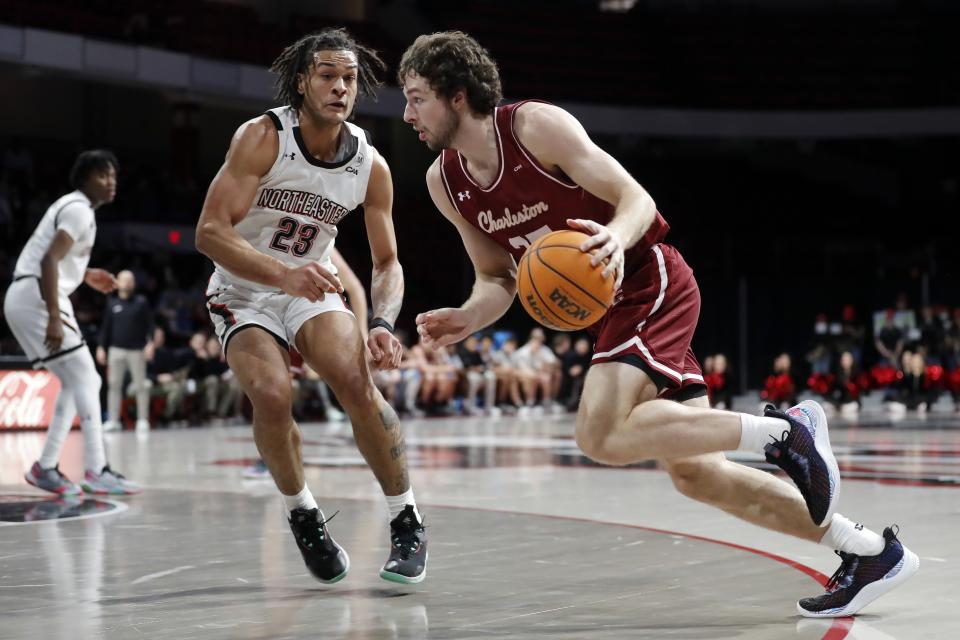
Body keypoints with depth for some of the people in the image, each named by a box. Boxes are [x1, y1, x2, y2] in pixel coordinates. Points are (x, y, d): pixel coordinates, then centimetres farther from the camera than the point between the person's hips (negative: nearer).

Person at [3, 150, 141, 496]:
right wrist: (54, 319, -28)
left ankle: (46, 467, 13)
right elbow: (48, 261, -23)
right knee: (85, 378, -11)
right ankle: (96, 471, -15)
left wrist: (86, 275, 21)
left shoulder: (73, 207, 20)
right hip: (35, 297, -10)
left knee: (74, 383, 14)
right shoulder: (79, 210, -12)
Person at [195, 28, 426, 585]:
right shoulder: (263, 137, -20)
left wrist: (383, 324, -21)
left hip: (312, 287, 2)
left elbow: (387, 262, -1)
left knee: (356, 380, -24)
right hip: (245, 292, -2)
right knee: (272, 396, -27)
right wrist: (283, 274, -40)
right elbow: (210, 232, -25)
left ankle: (408, 524, -9)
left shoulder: (371, 166, -8)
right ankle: (303, 516, 0)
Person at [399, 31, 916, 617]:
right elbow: (498, 279, 11)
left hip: (652, 283, -8)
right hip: (609, 308, 8)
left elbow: (637, 199, -17)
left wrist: (617, 236, -39)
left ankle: (782, 429, -17)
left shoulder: (537, 125, -16)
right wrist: (466, 320, -10)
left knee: (602, 435, -28)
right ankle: (870, 552, 12)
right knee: (694, 472, 3)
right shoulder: (445, 183, 4)